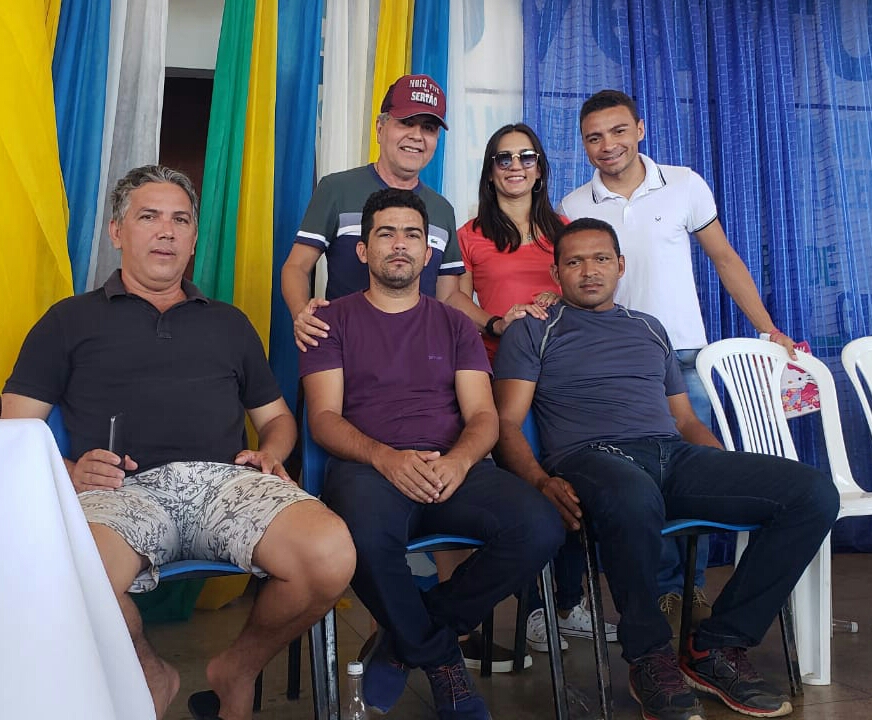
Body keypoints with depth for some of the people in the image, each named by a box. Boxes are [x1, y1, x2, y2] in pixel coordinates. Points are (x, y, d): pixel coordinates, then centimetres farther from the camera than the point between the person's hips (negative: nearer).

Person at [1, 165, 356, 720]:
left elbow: (276, 416, 28)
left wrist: (270, 454, 4)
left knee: (332, 555, -29)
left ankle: (239, 669, 2)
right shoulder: (71, 320, 20)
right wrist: (68, 472, -8)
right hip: (126, 488, -2)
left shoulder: (229, 322, 28)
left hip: (226, 481, 2)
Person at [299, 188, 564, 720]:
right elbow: (324, 417, 2)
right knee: (367, 534, -40)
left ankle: (404, 640, -5)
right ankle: (440, 656, -6)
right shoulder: (335, 320, 15)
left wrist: (458, 461, -15)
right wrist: (386, 457, -19)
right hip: (369, 465, -3)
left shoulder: (455, 325, 21)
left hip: (454, 466, 3)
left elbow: (483, 416, 10)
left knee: (540, 527, -28)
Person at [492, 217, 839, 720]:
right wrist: (542, 482, -17)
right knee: (633, 496, -43)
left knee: (815, 491, -16)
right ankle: (650, 657, -17)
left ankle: (719, 647, -10)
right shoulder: (532, 333, 15)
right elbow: (507, 424, 4)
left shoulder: (649, 329, 29)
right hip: (591, 456, -5)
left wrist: (736, 478, 10)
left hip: (674, 456, 5)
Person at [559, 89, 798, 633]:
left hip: (684, 355, 0)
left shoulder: (685, 186, 2)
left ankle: (694, 587, 16)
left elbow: (726, 260, 8)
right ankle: (668, 590, 14)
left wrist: (769, 330, 5)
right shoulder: (573, 208, 3)